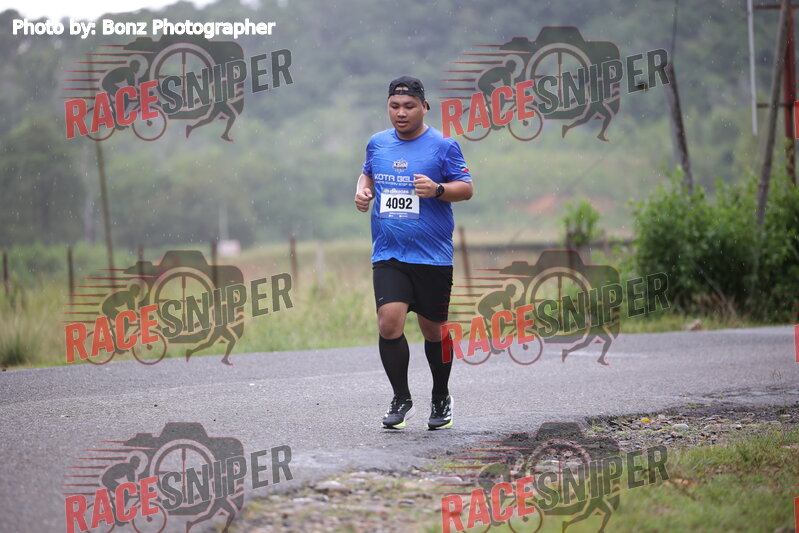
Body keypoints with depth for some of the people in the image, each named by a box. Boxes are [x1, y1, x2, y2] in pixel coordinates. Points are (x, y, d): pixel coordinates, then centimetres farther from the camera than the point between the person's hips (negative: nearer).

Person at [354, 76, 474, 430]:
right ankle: (401, 400, 0)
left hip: (432, 255, -2)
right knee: (389, 321, -15)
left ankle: (441, 399, 30)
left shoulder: (443, 146, -3)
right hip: (387, 256, 2)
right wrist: (362, 190, 6)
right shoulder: (377, 144, 9)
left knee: (433, 330, 7)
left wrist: (438, 189, -21)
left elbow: (466, 188, -3)